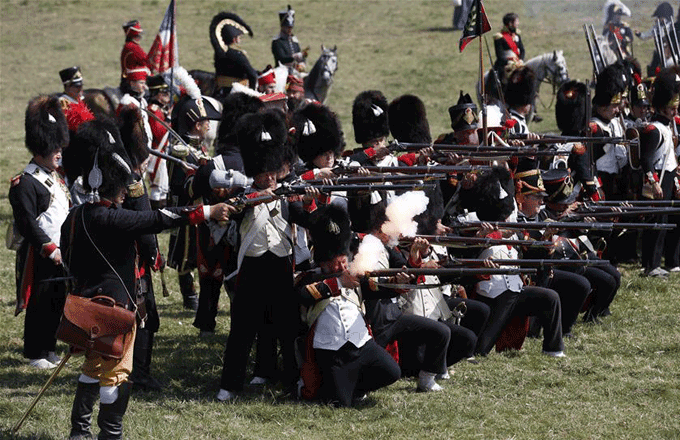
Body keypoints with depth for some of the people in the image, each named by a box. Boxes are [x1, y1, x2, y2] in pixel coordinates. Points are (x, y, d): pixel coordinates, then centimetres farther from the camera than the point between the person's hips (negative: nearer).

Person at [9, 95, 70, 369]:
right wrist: (50, 249, -20)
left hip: (60, 252, 9)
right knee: (39, 304, -3)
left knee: (57, 302, 12)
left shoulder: (56, 177, 14)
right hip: (39, 254, -9)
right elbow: (28, 224, -19)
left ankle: (49, 349, 22)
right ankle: (36, 354, 5)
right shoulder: (26, 183, -14)